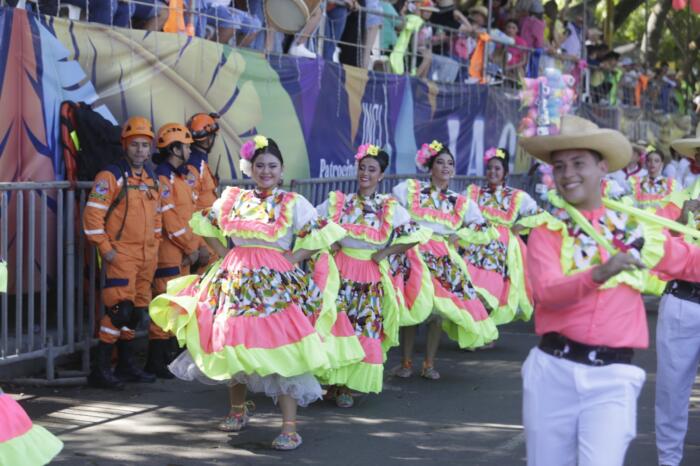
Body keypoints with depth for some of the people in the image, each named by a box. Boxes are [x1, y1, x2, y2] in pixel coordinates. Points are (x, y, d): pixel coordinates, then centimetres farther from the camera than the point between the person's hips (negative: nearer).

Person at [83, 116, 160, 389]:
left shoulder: (152, 180, 14)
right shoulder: (111, 177, -9)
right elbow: (92, 215, -13)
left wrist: (155, 247, 16)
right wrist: (105, 249, -15)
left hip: (146, 257, 7)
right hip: (121, 255, -7)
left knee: (136, 312, 13)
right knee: (119, 309, -14)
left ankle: (126, 366, 24)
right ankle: (101, 370, -9)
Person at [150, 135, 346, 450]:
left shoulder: (294, 203, -1)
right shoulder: (232, 198, 9)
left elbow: (323, 235, -3)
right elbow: (207, 227, 20)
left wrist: (293, 259, -9)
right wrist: (224, 255, 7)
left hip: (275, 284, -4)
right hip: (235, 282, 4)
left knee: (279, 348, -11)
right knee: (231, 343, 11)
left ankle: (290, 428, -10)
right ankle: (238, 410, 32)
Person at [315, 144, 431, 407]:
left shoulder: (390, 208, 1)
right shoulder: (338, 202, 4)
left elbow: (418, 236, 0)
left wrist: (386, 253, -4)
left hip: (371, 275, 0)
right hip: (340, 269, 0)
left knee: (364, 329, 1)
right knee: (335, 324, -8)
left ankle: (346, 386, 10)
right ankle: (334, 381, 3)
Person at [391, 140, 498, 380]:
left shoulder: (461, 203, 12)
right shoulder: (409, 189, 6)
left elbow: (486, 232, 12)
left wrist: (459, 235, 1)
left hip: (444, 260, 2)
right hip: (414, 253, -2)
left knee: (438, 309, -4)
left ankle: (429, 364, 8)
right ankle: (406, 362, 6)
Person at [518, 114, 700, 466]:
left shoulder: (637, 227, 7)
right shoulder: (546, 232, 1)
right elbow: (547, 293, -17)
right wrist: (599, 274, -33)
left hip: (612, 378, 0)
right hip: (553, 371, 1)